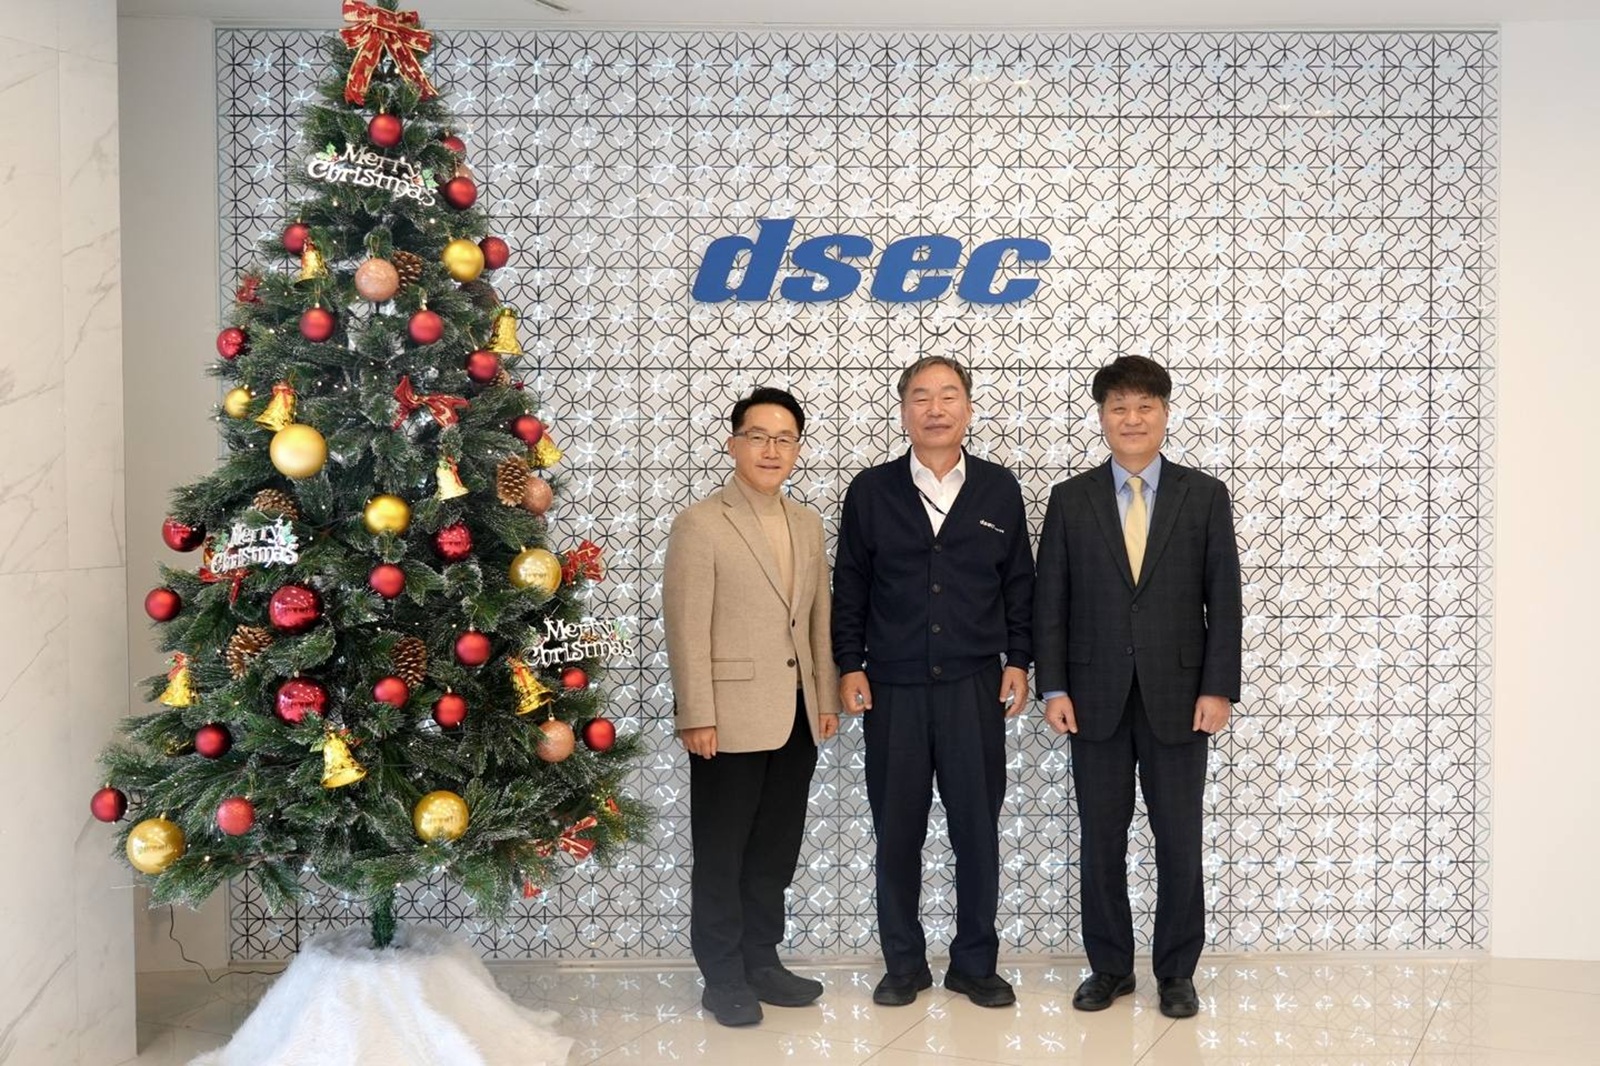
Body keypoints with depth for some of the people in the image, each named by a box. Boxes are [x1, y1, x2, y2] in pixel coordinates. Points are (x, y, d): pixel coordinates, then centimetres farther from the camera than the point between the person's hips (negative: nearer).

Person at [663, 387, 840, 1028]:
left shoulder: (808, 524, 12)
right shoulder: (700, 524, -8)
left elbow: (819, 617, 14)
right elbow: (686, 629, -12)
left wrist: (827, 697, 11)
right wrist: (696, 716, -15)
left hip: (797, 715, 6)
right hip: (731, 716, -6)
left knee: (775, 849, 14)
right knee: (722, 854, 6)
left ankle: (761, 962, 27)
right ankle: (723, 978, 18)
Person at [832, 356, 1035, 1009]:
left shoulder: (999, 489, 5)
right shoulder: (870, 491, 3)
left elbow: (1019, 583, 9)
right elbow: (850, 587, 5)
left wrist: (1017, 661, 3)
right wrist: (849, 667, -1)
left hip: (975, 686, 0)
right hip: (892, 686, 0)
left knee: (978, 827, 6)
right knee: (897, 831, 7)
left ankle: (974, 963, 21)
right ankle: (904, 963, 21)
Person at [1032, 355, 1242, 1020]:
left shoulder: (1204, 496, 3)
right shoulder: (1070, 499, 5)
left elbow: (1223, 599, 1)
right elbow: (1049, 602, 3)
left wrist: (1219, 688, -6)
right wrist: (1053, 687, -4)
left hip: (1177, 697, -1)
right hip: (1096, 698, 1)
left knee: (1179, 840, 6)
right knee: (1101, 840, 8)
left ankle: (1177, 973, 20)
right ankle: (1109, 967, 22)